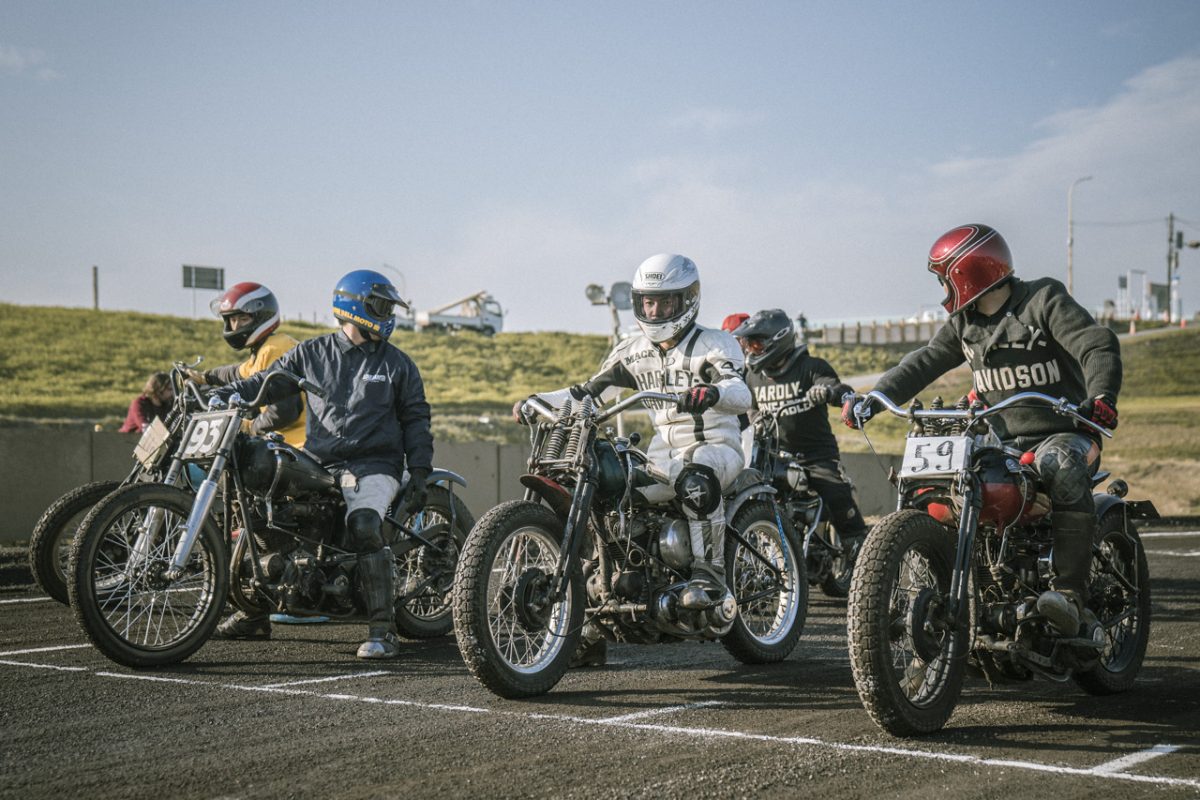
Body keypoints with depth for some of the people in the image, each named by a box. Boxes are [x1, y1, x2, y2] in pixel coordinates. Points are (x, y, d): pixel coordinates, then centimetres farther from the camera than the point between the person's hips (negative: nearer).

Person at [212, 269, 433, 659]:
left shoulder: (398, 363, 7)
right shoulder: (311, 353, 10)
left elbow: (415, 418, 9)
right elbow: (267, 381, 8)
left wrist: (419, 473, -1)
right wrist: (219, 395, -7)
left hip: (373, 464, -3)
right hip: (317, 462, 4)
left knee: (364, 526, -31)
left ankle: (383, 630, -27)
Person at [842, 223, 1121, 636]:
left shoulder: (1045, 300, -6)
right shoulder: (964, 323, 14)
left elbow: (1098, 345, -17)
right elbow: (925, 362, 11)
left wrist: (1100, 396, -37)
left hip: (1061, 432, -6)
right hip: (998, 439, 6)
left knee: (1063, 468, -40)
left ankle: (1068, 591, -38)